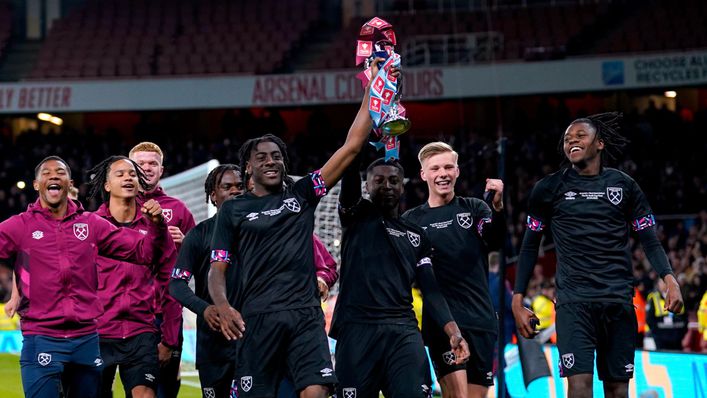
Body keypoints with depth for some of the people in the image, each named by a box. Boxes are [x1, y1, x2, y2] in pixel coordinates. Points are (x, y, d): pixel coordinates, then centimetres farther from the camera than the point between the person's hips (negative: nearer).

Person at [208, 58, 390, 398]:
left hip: (305, 315, 1)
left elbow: (352, 146, 9)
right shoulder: (233, 210, 10)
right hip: (256, 318, -1)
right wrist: (223, 307, -14)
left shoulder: (301, 194, 13)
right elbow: (217, 269, 7)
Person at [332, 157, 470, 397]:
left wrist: (453, 331, -3)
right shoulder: (356, 216, 14)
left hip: (403, 331, 2)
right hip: (357, 329, -2)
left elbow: (430, 289, 13)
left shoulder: (416, 236, 21)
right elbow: (349, 177, -4)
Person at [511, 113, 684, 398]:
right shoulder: (549, 189, 7)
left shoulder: (624, 186, 9)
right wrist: (518, 301, 5)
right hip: (573, 300, -2)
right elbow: (530, 246, 12)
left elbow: (649, 240, 8)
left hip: (618, 300, 2)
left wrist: (669, 279, -10)